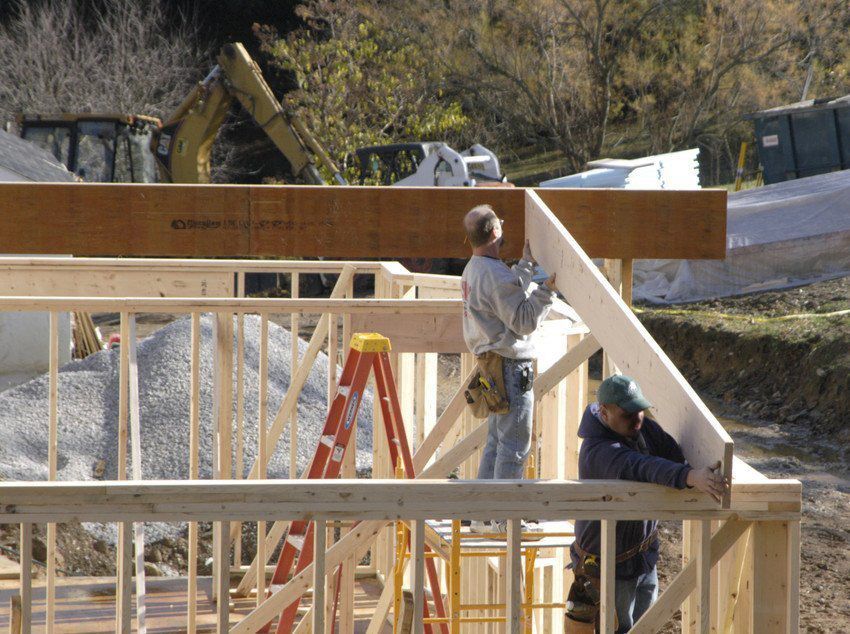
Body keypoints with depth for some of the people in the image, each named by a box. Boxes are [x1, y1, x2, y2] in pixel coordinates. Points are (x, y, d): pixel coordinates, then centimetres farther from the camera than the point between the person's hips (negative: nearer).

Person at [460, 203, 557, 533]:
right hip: (510, 365, -10)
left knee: (497, 441, 16)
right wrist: (547, 289, -17)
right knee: (514, 445, -4)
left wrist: (526, 264, 21)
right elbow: (524, 320, -19)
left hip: (490, 360, 10)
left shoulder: (473, 270, 11)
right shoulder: (496, 275, -20)